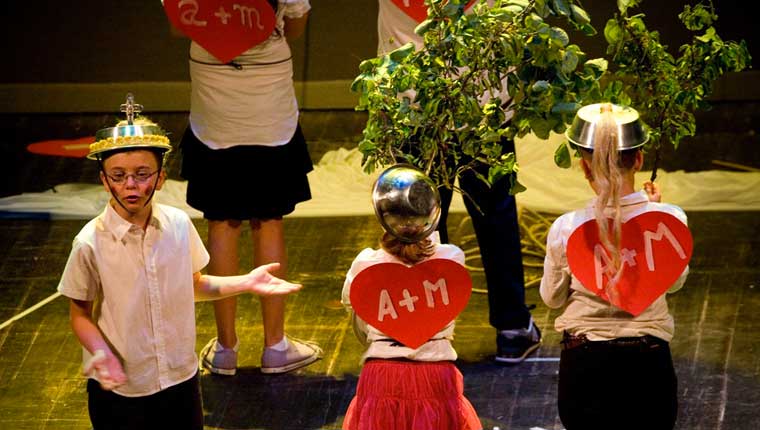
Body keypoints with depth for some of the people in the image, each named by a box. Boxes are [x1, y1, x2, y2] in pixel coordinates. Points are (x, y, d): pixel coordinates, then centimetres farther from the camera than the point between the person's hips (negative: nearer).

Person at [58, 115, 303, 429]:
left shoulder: (179, 225, -6)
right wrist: (101, 352, -25)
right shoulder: (91, 244, -17)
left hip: (181, 378, 4)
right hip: (120, 389, -3)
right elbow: (80, 314, -8)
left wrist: (245, 283, -1)